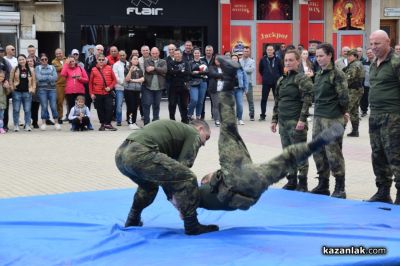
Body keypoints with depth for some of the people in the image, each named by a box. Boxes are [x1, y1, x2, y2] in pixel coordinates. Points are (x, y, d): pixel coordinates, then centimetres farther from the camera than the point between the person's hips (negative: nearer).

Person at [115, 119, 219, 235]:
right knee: (188, 178, -3)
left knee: (149, 185, 38)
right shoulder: (193, 134, 14)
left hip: (121, 153, 10)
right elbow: (183, 166, 5)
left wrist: (172, 197, 27)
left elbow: (164, 171, 34)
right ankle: (192, 226, 3)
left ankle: (133, 220, 40)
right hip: (140, 154, -10)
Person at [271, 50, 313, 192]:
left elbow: (307, 100, -14)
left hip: (296, 123, -8)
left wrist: (302, 119, -21)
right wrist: (274, 119, 16)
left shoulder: (303, 79, -7)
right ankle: (291, 181, 20)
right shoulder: (281, 80, 16)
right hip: (283, 122, 8)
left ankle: (302, 183, 3)